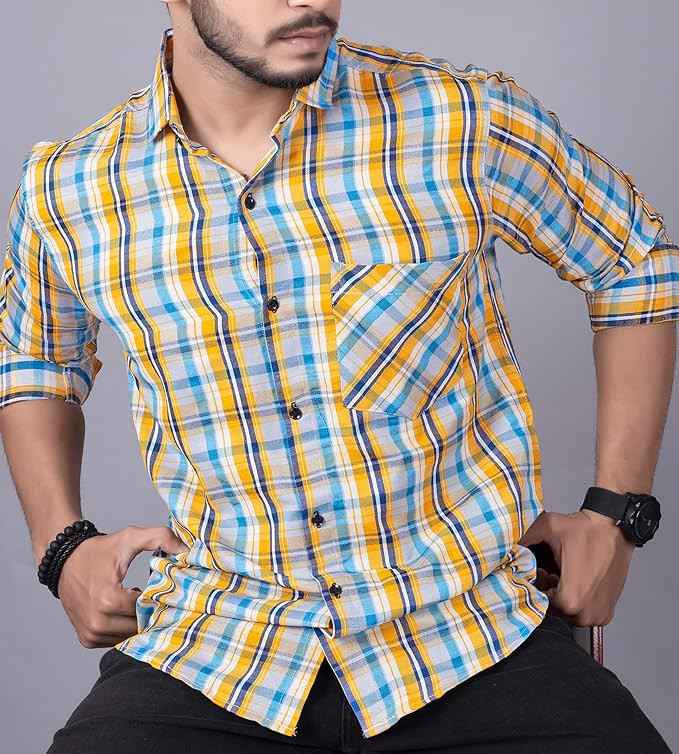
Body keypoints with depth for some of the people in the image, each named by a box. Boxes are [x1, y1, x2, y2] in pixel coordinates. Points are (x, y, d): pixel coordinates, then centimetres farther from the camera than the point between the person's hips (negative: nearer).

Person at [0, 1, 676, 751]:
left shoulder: (466, 123, -7)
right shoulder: (66, 190, -1)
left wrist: (616, 510, 4)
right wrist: (61, 545, 6)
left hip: (472, 634, 0)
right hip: (210, 654, 1)